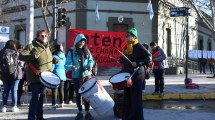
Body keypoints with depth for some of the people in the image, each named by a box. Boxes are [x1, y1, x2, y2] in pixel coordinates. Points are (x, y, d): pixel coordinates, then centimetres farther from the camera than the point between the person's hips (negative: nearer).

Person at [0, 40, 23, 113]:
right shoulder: (15, 53, -11)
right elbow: (19, 64, -7)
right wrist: (19, 69, 11)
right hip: (15, 74, -3)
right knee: (14, 90, 4)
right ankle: (14, 107, 7)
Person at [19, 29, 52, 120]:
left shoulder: (47, 47, 15)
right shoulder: (32, 46, -8)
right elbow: (21, 56, -18)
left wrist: (50, 71, 15)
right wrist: (33, 56, -32)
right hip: (35, 77, -8)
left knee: (41, 96, 13)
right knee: (36, 96, -11)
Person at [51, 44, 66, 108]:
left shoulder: (54, 56, -11)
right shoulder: (63, 56, 9)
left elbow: (52, 66, -12)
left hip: (55, 74, -6)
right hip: (62, 75, 6)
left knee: (54, 90, -1)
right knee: (61, 89, 11)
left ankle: (54, 104, -2)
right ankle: (61, 103, 14)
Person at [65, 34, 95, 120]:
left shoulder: (87, 51, 6)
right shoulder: (71, 52, -4)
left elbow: (91, 60, 9)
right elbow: (67, 64, -9)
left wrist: (90, 65, -12)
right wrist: (71, 67, -30)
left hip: (86, 75, 2)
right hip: (76, 76, -2)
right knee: (78, 94, 8)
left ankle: (87, 112, 11)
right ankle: (80, 112, 19)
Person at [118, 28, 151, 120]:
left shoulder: (139, 47, -11)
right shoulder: (127, 47, 13)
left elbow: (148, 58, -17)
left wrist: (137, 63, -23)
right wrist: (121, 60, 8)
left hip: (136, 76, -8)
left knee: (135, 98, -5)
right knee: (127, 97, 12)